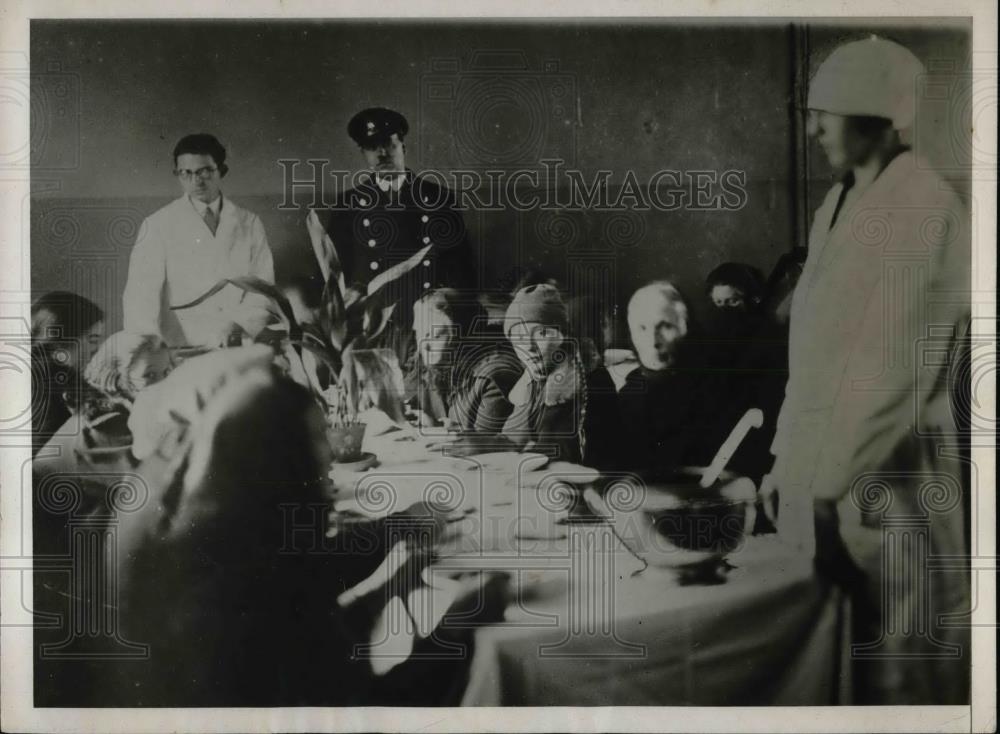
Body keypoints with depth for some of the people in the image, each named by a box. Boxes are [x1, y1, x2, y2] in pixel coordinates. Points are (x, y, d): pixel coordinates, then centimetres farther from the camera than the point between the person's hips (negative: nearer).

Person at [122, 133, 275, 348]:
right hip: (178, 351, -1)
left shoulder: (250, 224, 11)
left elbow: (262, 289, 8)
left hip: (237, 353, 2)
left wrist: (237, 325, -12)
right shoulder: (158, 225, 5)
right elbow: (141, 295, -4)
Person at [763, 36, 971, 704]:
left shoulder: (927, 211, -15)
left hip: (881, 484, -8)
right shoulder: (836, 205, 10)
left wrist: (829, 482, -19)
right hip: (819, 476, 8)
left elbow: (893, 368, -20)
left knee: (891, 673, 6)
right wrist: (789, 459, 13)